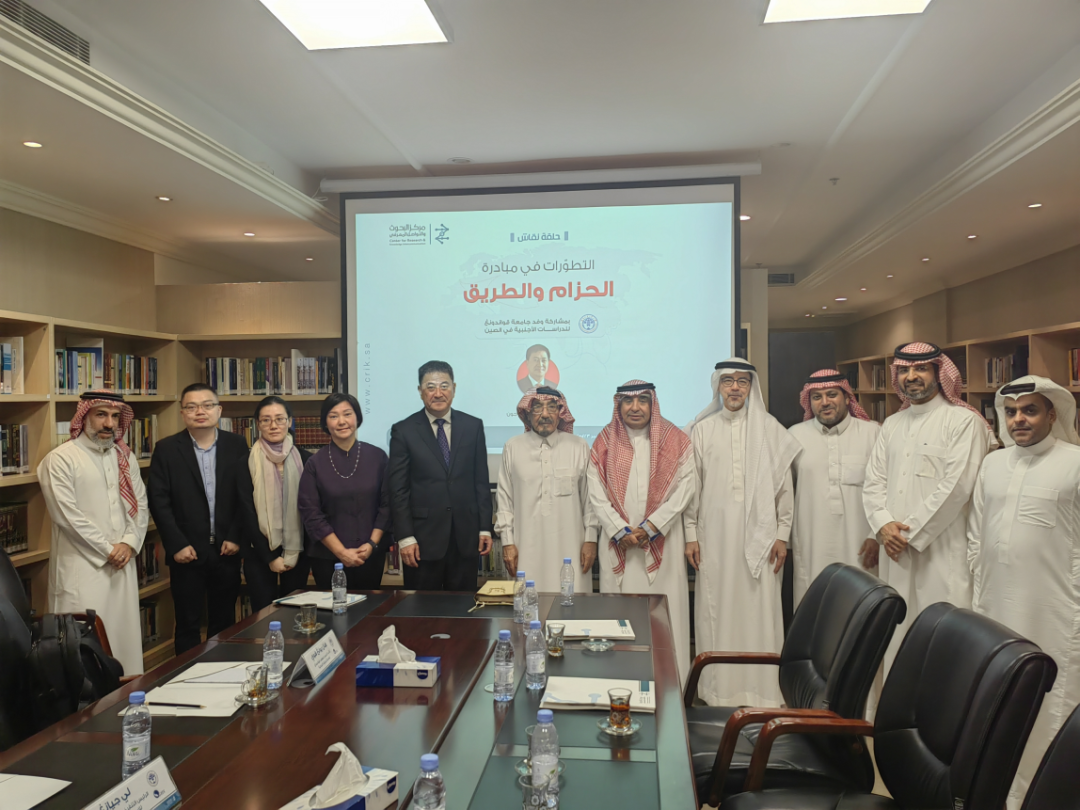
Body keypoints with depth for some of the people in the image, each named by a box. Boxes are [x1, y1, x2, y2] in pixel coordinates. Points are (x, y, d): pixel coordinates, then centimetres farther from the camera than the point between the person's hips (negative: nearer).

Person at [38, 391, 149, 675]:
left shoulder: (126, 457, 13)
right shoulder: (60, 459, -6)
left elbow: (140, 505, 12)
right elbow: (67, 515, -12)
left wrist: (130, 543, -4)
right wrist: (108, 550, -10)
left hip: (122, 565, 6)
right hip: (82, 568, -5)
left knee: (125, 636, 9)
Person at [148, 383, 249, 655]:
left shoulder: (236, 445, 3)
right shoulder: (166, 449, -1)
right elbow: (159, 501, -4)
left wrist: (235, 537, -6)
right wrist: (177, 545, -10)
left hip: (227, 550, 2)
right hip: (187, 551, -1)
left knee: (224, 623, 12)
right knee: (188, 625, 8)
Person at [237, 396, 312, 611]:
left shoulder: (304, 459, 0)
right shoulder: (247, 463, -3)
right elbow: (248, 514, -3)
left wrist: (294, 553, -4)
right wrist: (270, 557, -7)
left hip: (297, 553, 1)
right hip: (259, 555, -1)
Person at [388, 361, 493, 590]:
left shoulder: (473, 426, 6)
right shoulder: (404, 431, 0)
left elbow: (481, 481, 7)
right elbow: (398, 490, -2)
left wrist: (485, 528, 4)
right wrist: (405, 537, -7)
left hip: (466, 536, 2)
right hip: (424, 537, -2)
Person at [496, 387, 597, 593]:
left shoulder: (579, 447, 3)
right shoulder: (513, 448, 4)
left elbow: (590, 497, 5)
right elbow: (504, 499, 6)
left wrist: (590, 539, 3)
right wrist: (507, 542, 3)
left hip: (569, 549, 0)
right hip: (527, 549, 1)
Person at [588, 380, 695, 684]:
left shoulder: (675, 440, 6)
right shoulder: (604, 443, 8)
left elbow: (685, 488, -2)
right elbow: (597, 494, 2)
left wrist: (651, 526, -9)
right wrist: (620, 531, -9)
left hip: (662, 542, -1)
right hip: (618, 544, 1)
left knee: (664, 614, -1)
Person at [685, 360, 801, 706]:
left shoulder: (770, 428, 5)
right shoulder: (702, 430, 7)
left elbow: (784, 485, 5)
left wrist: (782, 534, 0)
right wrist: (691, 534, 2)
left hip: (759, 535, 0)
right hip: (714, 535, 1)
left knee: (759, 609, 0)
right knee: (716, 609, 4)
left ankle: (760, 688, 11)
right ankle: (718, 687, 14)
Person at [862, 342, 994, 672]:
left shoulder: (964, 421, -5)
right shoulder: (892, 425, 15)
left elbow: (955, 487, -13)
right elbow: (873, 481, 11)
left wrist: (911, 533, -12)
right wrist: (883, 524, -6)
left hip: (941, 550, -6)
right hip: (896, 549, 6)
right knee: (897, 631, 11)